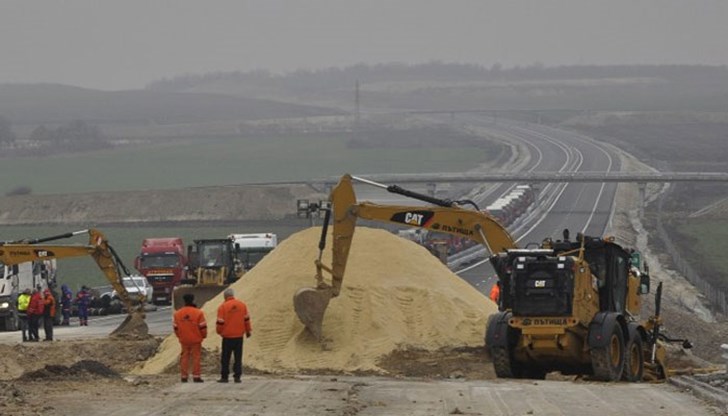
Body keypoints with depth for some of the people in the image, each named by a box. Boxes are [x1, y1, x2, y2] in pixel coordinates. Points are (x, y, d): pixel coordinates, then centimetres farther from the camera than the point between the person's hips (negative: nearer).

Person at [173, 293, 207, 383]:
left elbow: (175, 327, 8)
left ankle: (184, 376, 8)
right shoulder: (198, 313, -10)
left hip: (183, 340, 3)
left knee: (184, 357, 9)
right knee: (196, 357, 1)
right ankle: (196, 376, -2)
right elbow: (202, 326, -9)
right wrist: (203, 335, 8)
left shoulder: (178, 313, 2)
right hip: (196, 339, -3)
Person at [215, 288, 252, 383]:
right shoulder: (242, 305, 1)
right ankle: (237, 376, 4)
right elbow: (246, 319, 6)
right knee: (238, 357, 7)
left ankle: (224, 376, 6)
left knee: (225, 358, 5)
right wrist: (248, 331, 17)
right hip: (239, 336, 3)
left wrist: (219, 331, 11)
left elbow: (220, 322, -7)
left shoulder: (223, 307, -9)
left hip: (227, 336, -3)